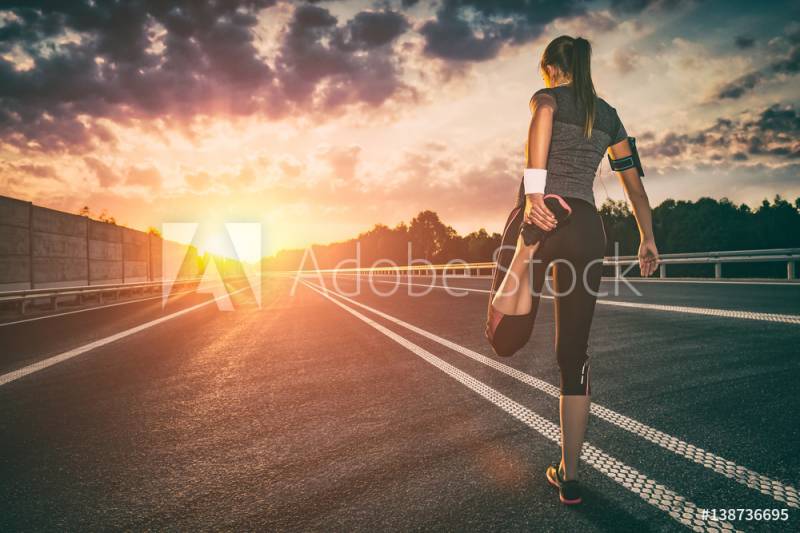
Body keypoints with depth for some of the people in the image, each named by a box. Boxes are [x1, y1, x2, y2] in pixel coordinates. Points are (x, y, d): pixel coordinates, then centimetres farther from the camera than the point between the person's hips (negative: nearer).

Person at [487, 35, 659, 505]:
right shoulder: (609, 115, 22)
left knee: (505, 341, -1)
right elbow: (635, 184, 24)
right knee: (574, 355, 8)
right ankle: (570, 475, 14)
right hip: (586, 227, 4)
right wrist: (649, 240, 31)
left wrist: (533, 190, -27)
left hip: (543, 216, -4)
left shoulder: (548, 96, 9)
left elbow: (543, 117, -18)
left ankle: (522, 274, -28)